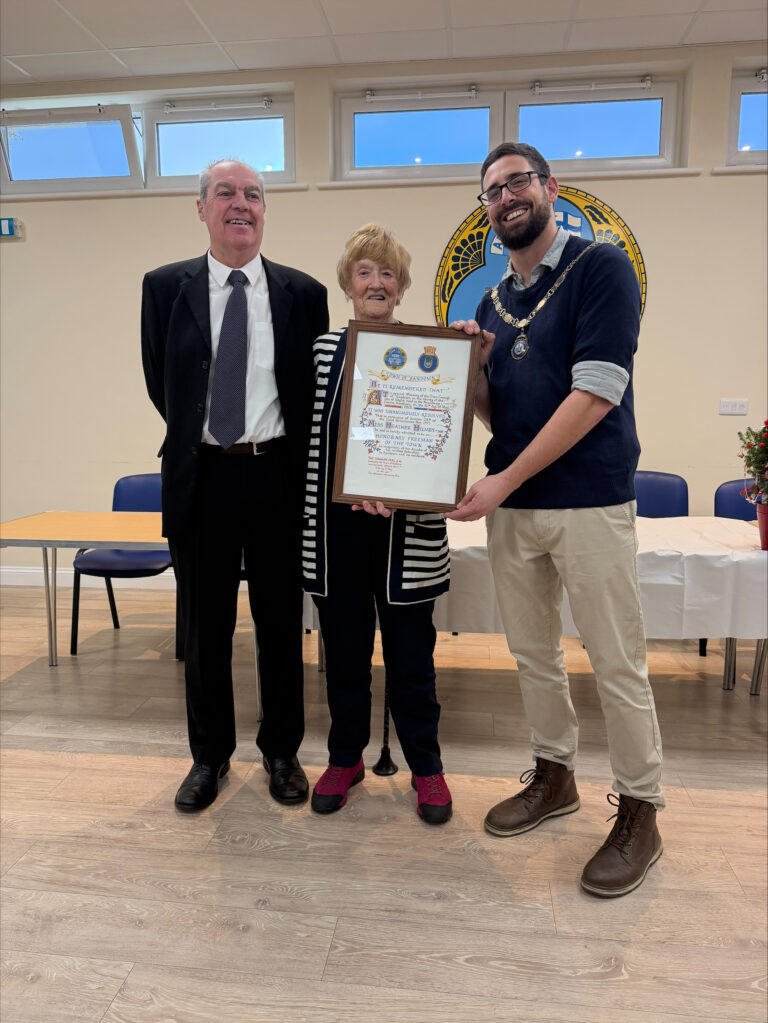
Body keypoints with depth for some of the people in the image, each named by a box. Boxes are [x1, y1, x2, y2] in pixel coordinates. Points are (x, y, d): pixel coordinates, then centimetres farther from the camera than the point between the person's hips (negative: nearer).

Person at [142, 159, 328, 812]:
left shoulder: (303, 293, 4)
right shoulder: (166, 287, 5)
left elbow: (315, 391, 8)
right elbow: (160, 385, 10)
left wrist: (290, 458, 3)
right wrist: (201, 440, 10)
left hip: (278, 476, 0)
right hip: (200, 477, 1)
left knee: (281, 623, 10)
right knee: (205, 627, 11)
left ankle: (282, 752, 30)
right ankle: (210, 756, 31)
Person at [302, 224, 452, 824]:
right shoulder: (323, 350, 5)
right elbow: (311, 436, 1)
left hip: (407, 527, -1)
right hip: (334, 522, 1)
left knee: (411, 650, 8)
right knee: (344, 646, 12)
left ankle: (425, 764, 27)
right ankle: (346, 757, 32)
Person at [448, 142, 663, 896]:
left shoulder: (601, 268, -4)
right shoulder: (493, 302, 15)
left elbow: (595, 394, -15)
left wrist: (505, 481, -15)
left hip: (588, 500, -6)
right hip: (510, 505, 7)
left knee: (616, 663, 1)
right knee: (532, 651, 14)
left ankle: (639, 811, 18)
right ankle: (553, 776, 32)